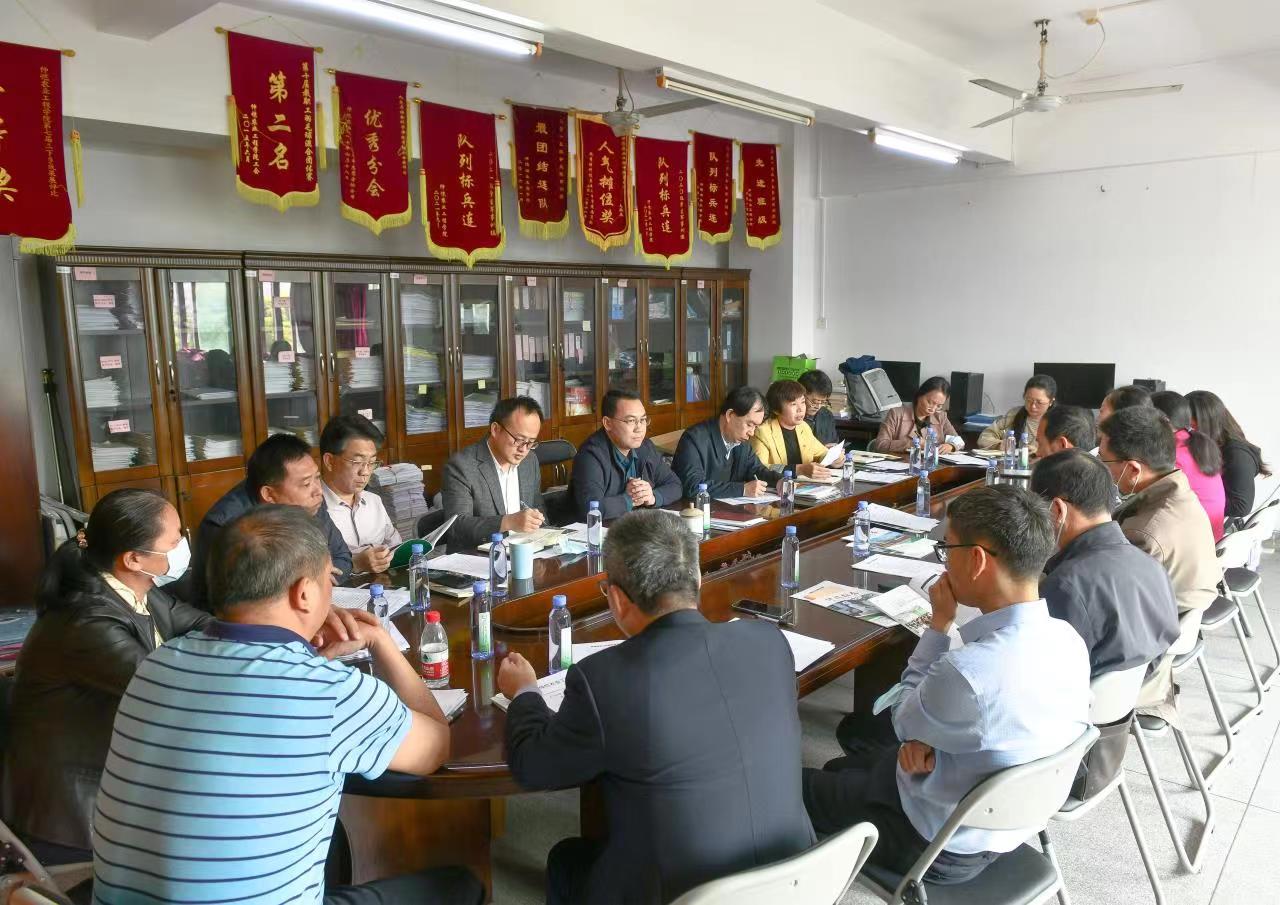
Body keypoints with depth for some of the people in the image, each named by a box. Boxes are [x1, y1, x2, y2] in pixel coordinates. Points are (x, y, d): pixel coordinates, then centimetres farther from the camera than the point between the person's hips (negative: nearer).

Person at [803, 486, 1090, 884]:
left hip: (941, 847, -7)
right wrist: (925, 742, -16)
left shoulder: (968, 672, -40)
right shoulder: (1068, 638, -14)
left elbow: (903, 720, -15)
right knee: (839, 769, 26)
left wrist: (939, 623, -13)